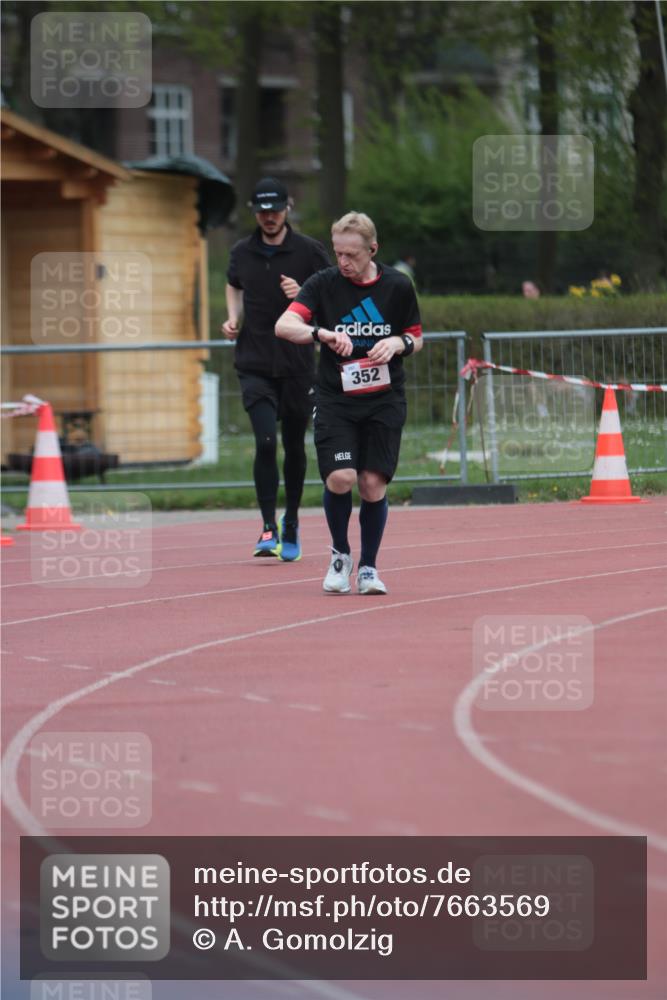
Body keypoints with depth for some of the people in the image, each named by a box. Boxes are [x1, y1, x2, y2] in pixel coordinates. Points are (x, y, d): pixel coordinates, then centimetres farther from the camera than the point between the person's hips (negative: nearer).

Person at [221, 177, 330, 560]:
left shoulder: (309, 251, -3)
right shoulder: (242, 252, 6)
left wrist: (303, 295, -17)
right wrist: (233, 317, 7)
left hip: (297, 364, -1)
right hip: (254, 365, 1)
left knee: (294, 447, 9)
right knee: (266, 443, -15)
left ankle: (291, 524, 27)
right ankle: (269, 529, -12)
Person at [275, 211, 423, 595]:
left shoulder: (398, 286, -1)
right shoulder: (324, 283, -4)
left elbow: (416, 339, 11)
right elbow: (284, 325, -16)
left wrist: (399, 343, -12)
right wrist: (322, 333, -34)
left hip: (384, 401, 1)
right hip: (335, 400, -1)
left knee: (373, 484, -5)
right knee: (340, 478, -16)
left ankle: (368, 567, 15)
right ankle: (340, 554, 10)